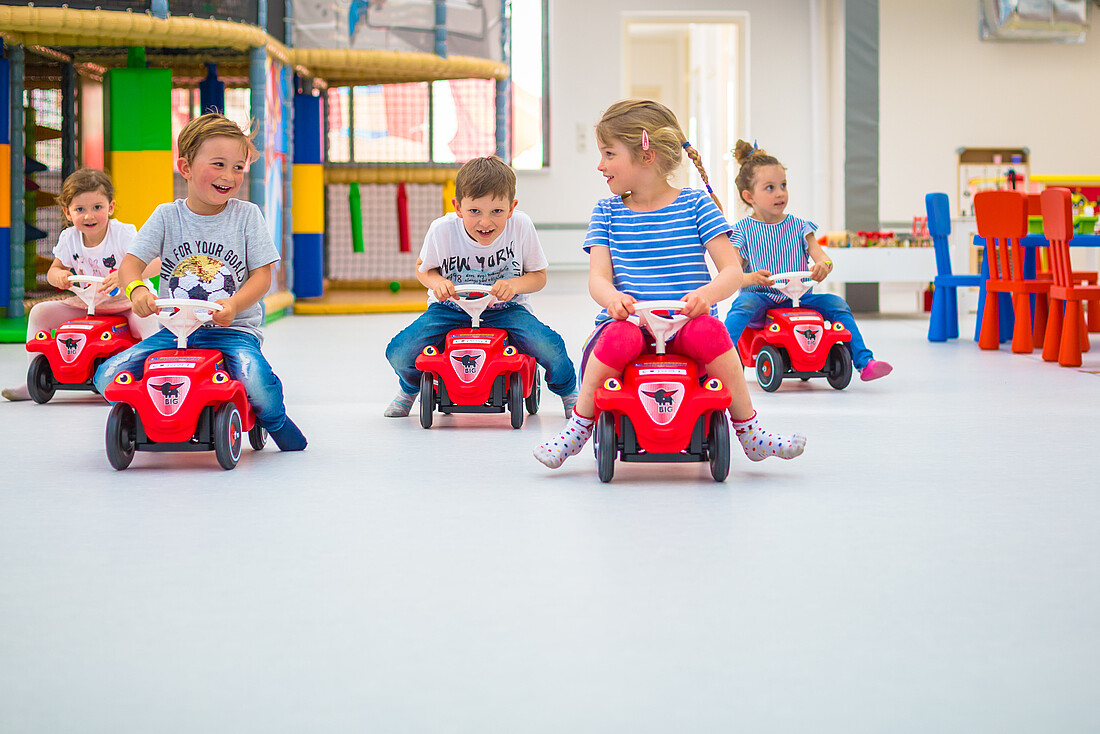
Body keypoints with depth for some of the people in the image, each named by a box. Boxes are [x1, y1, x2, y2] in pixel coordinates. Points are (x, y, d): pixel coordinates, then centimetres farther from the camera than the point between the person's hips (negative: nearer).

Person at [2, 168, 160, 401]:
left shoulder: (123, 234, -18)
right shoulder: (69, 238, -5)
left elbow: (157, 263, -27)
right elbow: (54, 269, 9)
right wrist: (58, 276, -17)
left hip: (125, 304, -5)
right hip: (86, 305, 5)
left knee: (146, 318, -37)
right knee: (40, 312, -6)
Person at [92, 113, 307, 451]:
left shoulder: (247, 215, 2)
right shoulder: (167, 216, 5)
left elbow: (262, 275, -2)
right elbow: (131, 263, -2)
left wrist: (234, 304, -22)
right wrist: (136, 289, -26)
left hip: (233, 330, -2)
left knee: (258, 386, -33)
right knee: (107, 377, -16)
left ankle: (274, 420, 4)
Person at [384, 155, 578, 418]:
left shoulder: (521, 226, -18)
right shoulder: (441, 230, -18)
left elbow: (539, 276, -4)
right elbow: (423, 268, 4)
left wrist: (514, 284, -26)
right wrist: (437, 281, -20)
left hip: (506, 310, -1)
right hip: (450, 309, 1)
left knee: (549, 348, -28)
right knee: (399, 354, -21)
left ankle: (568, 391, 11)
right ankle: (409, 388, 21)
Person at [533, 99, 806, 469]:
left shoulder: (696, 204, 4)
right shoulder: (606, 213, 10)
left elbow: (732, 271, -3)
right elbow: (598, 276, -1)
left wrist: (706, 293, -25)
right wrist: (612, 297, -26)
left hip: (686, 319, -1)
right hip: (628, 318, 1)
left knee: (710, 332, -34)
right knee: (619, 337, -34)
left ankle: (750, 432, -17)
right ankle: (578, 428, -15)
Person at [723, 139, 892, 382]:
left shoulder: (799, 226, 11)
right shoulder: (743, 230, 1)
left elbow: (822, 257, 1)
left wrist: (823, 266, -25)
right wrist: (751, 278, -30)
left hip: (799, 297, 3)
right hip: (761, 297, -3)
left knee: (836, 304, -15)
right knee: (743, 304, -35)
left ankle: (864, 362, -13)